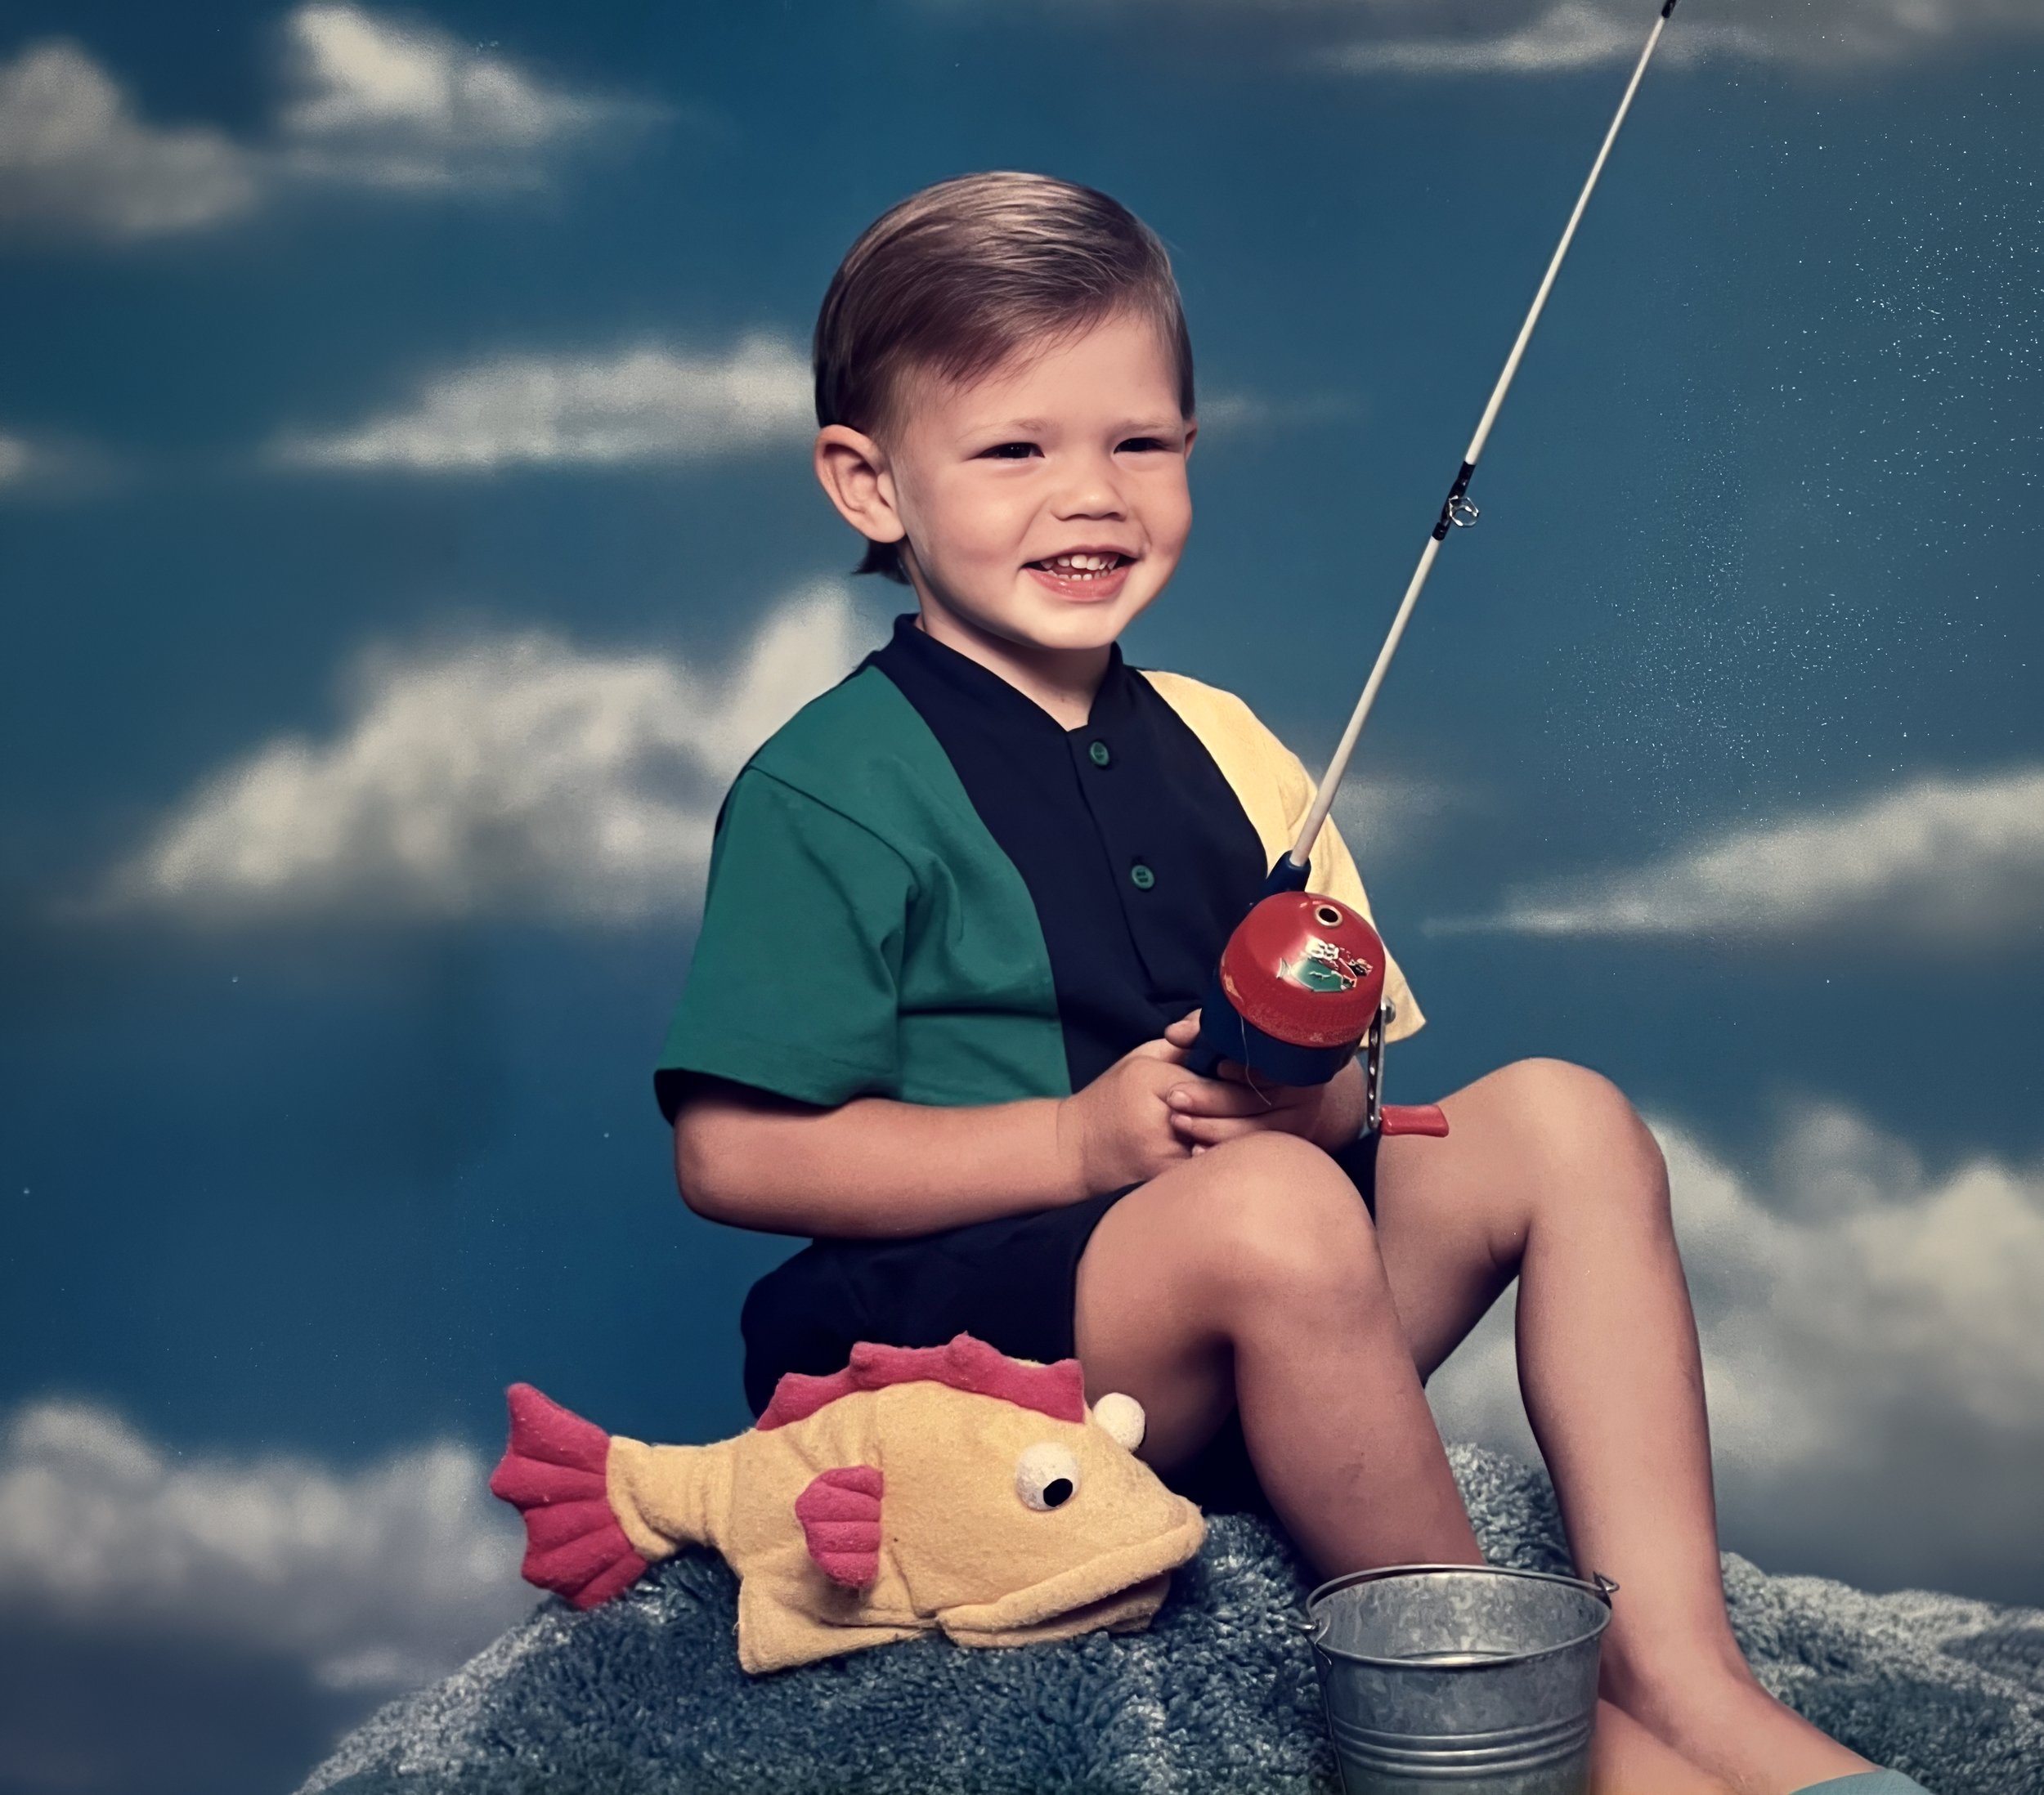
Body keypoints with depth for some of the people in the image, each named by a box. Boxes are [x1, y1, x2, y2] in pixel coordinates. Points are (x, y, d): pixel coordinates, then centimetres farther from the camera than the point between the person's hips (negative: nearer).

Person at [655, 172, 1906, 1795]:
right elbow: (732, 1154, -13)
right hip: (940, 1330, -7)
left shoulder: (1212, 744, 13)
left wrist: (1315, 1095, -10)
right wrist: (1084, 1138, -18)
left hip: (1242, 1335, 7)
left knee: (1559, 1120, -7)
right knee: (1272, 1212, -34)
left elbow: (1349, 1078, 16)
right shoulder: (832, 790, -7)